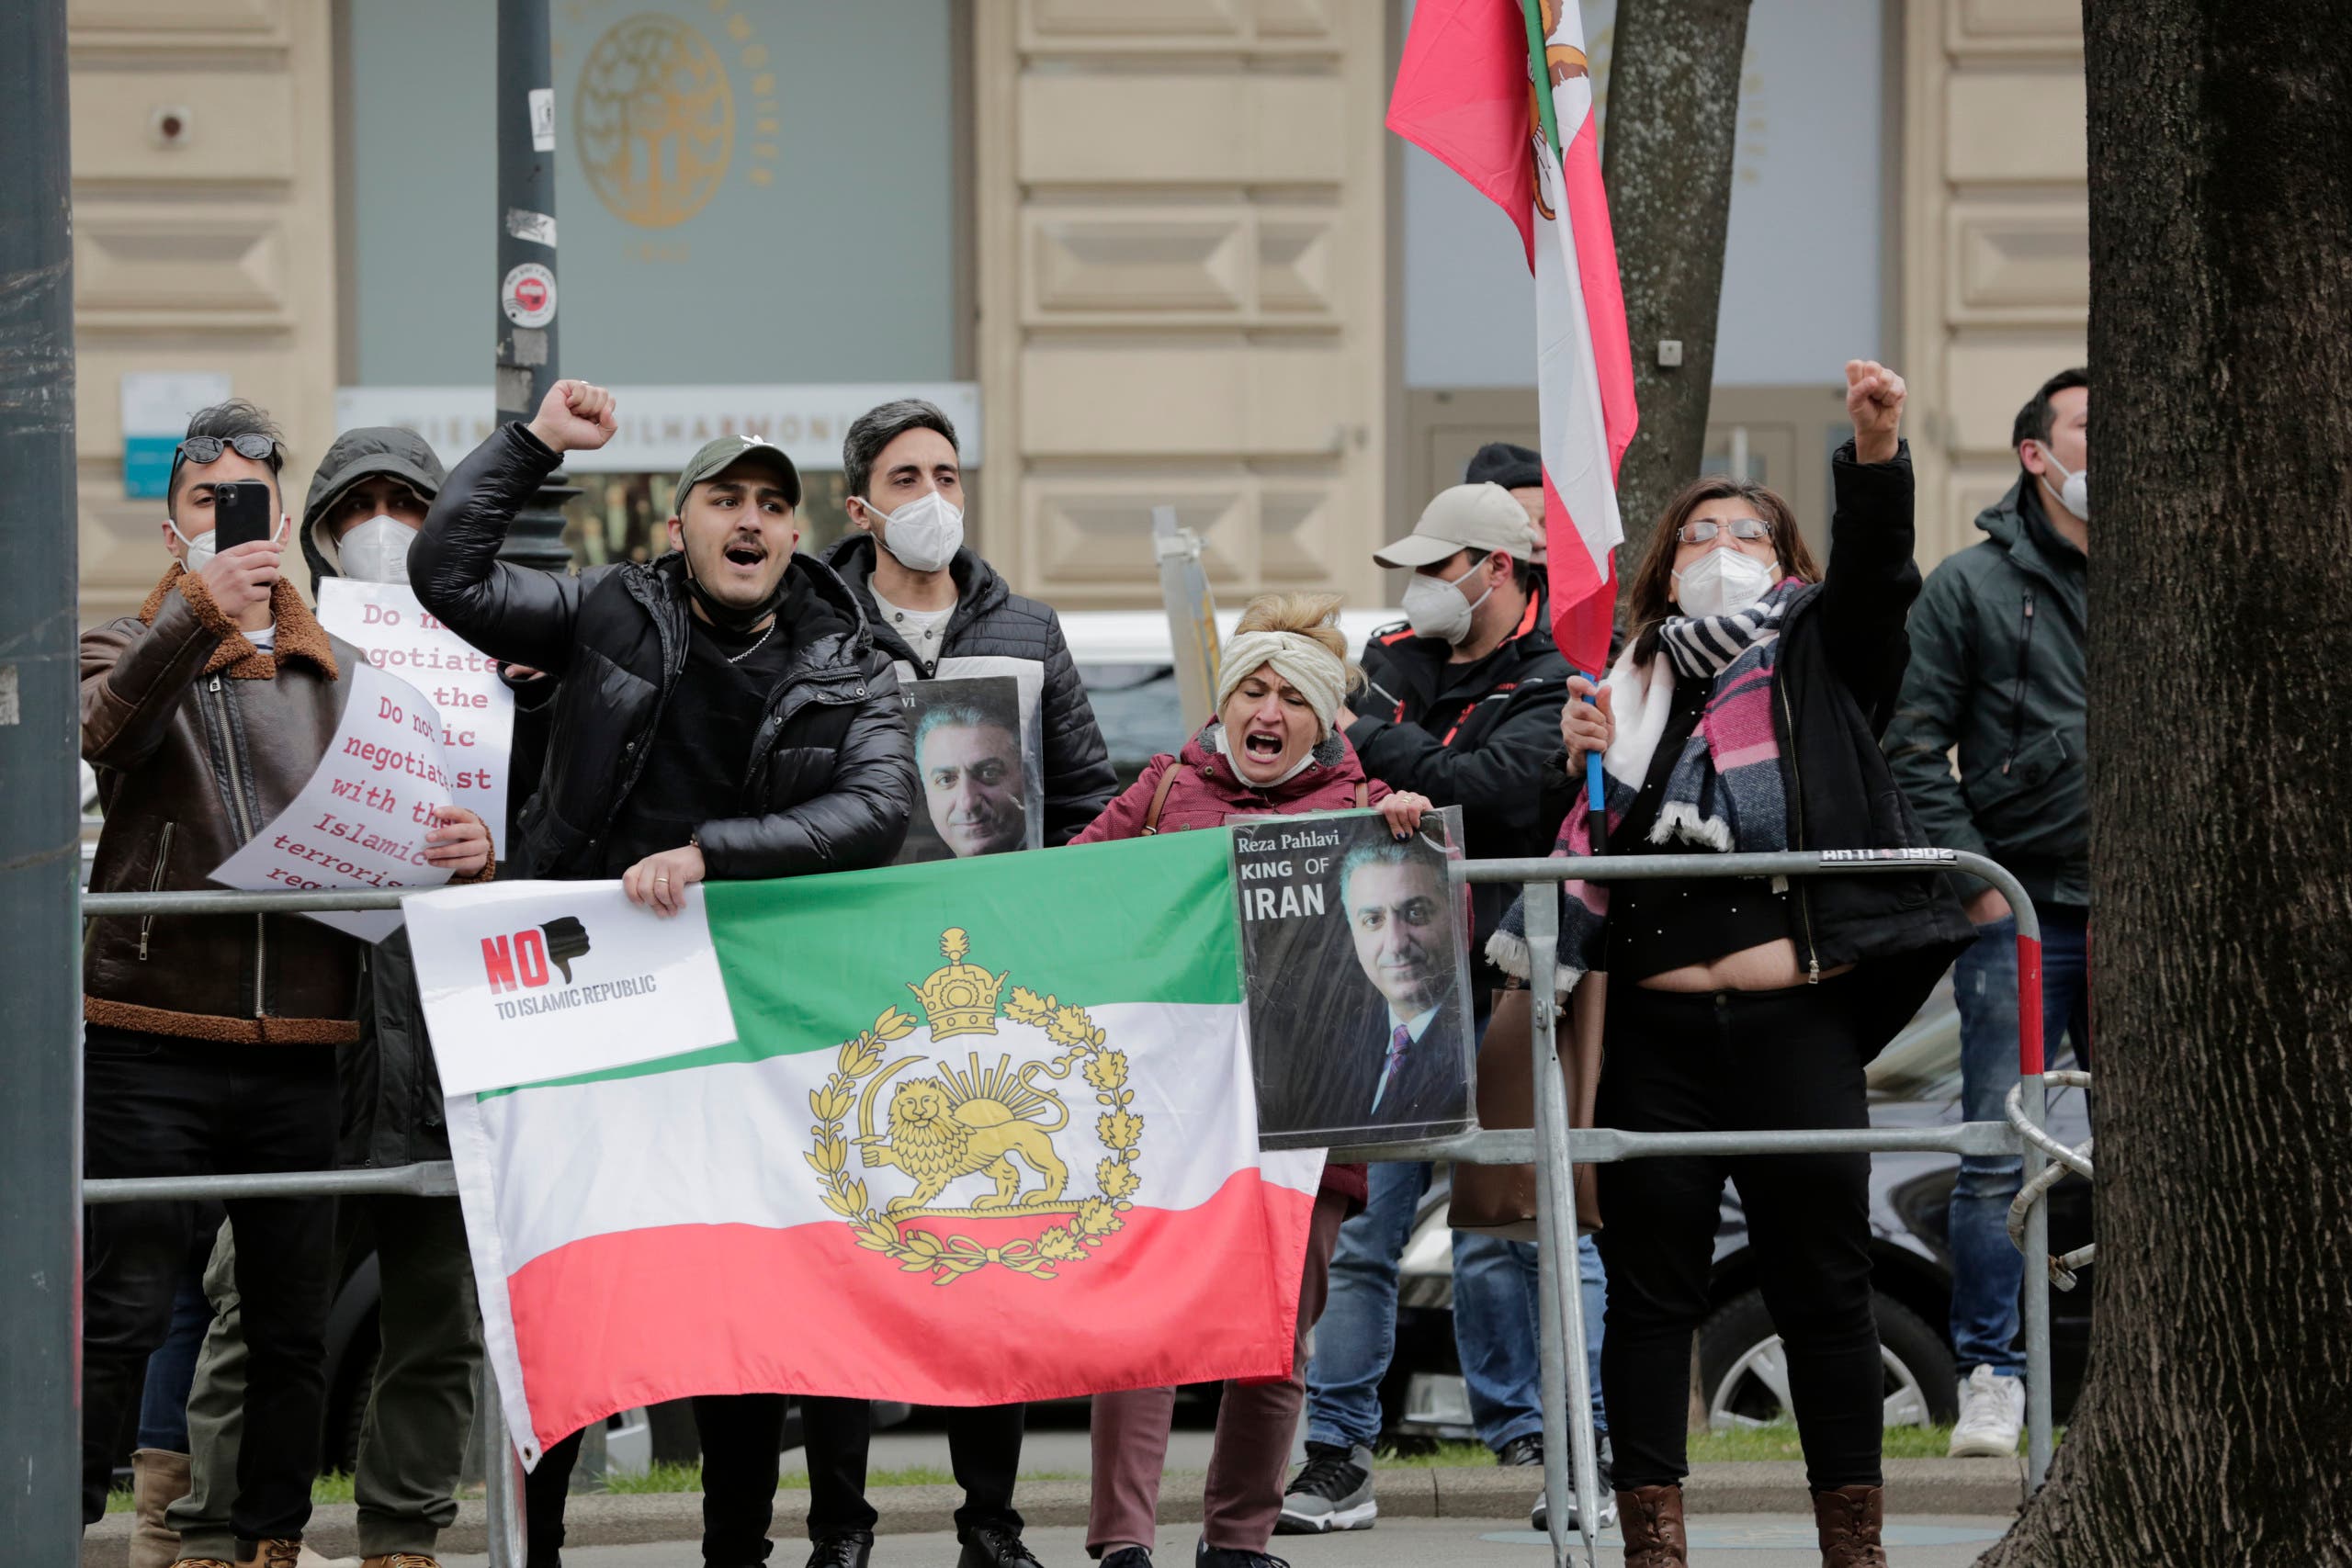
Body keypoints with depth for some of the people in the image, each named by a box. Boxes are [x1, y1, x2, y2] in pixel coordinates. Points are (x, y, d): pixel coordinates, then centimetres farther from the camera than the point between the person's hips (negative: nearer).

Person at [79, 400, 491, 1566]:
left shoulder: (341, 674, 17)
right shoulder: (130, 649, 6)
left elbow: (410, 824, 17)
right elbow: (106, 726, -18)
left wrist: (466, 844, -8)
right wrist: (199, 611, -36)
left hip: (301, 1043, 4)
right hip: (150, 1037, -4)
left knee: (292, 1330, 7)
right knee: (120, 1318, -7)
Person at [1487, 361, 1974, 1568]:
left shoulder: (1820, 657, 11)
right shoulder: (1627, 688, 15)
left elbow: (1876, 569, -9)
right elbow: (1575, 861, 13)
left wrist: (1875, 448, -26)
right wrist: (1577, 768, -6)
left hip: (1797, 1024, -2)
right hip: (1656, 1030, 2)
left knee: (1825, 1286, 2)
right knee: (1651, 1288, 2)